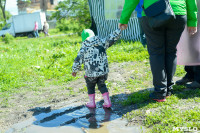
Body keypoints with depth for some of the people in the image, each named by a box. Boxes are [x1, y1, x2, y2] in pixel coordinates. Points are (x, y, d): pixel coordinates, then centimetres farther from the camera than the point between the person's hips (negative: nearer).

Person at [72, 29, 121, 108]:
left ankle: (92, 103, 28)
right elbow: (111, 39, 3)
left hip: (91, 73, -3)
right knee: (102, 85, 21)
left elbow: (78, 60, -5)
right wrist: (119, 30, 13)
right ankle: (107, 102, 18)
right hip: (103, 70, 3)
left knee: (90, 87, 20)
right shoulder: (102, 43, -1)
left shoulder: (84, 48, -6)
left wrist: (74, 70, 9)